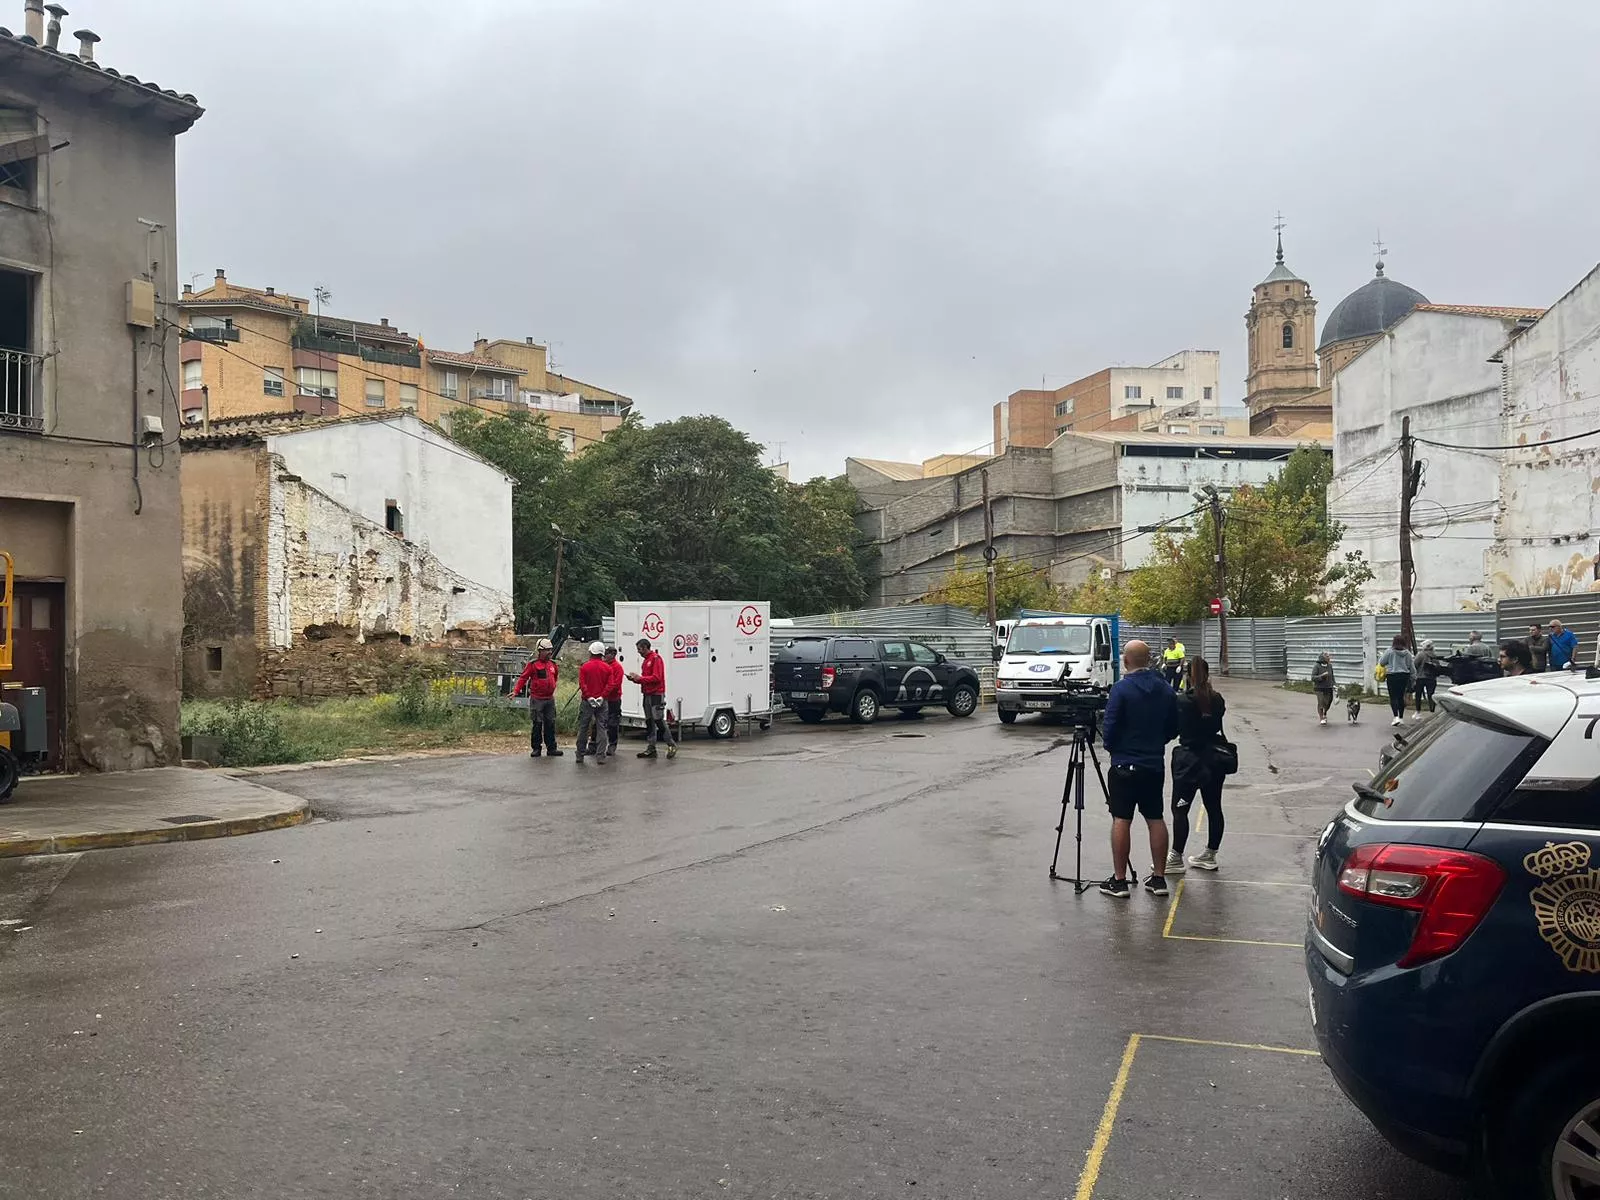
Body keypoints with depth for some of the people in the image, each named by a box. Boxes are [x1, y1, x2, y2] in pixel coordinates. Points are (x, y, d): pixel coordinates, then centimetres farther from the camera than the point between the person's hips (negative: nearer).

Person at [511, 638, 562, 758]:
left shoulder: (553, 664, 10)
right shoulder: (533, 664, -7)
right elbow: (523, 677, -11)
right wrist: (516, 691, -18)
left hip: (550, 699, 5)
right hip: (537, 699, -5)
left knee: (550, 724, 7)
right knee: (537, 724, 1)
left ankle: (551, 748, 13)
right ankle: (536, 748, 9)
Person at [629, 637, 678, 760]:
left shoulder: (656, 658, -11)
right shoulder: (645, 660, 17)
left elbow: (656, 678, -19)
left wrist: (640, 678, -16)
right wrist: (635, 678, 5)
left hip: (656, 695, -9)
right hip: (647, 695, 9)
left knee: (659, 720, -9)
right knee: (649, 722, 9)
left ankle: (672, 745, 0)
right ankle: (651, 749, 12)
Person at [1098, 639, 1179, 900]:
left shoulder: (1122, 688, -13)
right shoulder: (1166, 690, 4)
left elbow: (1110, 729, -15)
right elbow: (1173, 730, 10)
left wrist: (1110, 744, 6)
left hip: (1125, 764, -5)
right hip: (1155, 764, 5)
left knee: (1121, 820, -1)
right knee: (1156, 819, 11)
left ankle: (1119, 881, 2)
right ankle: (1158, 878, 15)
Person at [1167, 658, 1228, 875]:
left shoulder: (1183, 701, -15)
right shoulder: (1217, 699, 2)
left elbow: (1174, 729, -9)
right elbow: (1217, 725, 11)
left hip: (1189, 761, -6)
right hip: (1214, 759, 6)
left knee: (1180, 809, -2)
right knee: (1213, 807, 12)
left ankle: (1176, 858, -1)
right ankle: (1210, 854, 22)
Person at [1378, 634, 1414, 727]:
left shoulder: (1389, 651, -12)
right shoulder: (1407, 653, -1)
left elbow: (1382, 662, -4)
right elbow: (1409, 666, 5)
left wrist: (1380, 656, 16)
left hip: (1392, 675, -4)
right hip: (1404, 676, 4)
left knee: (1393, 697, 0)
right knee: (1401, 697, 12)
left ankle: (1396, 717, -14)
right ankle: (1401, 718, 16)